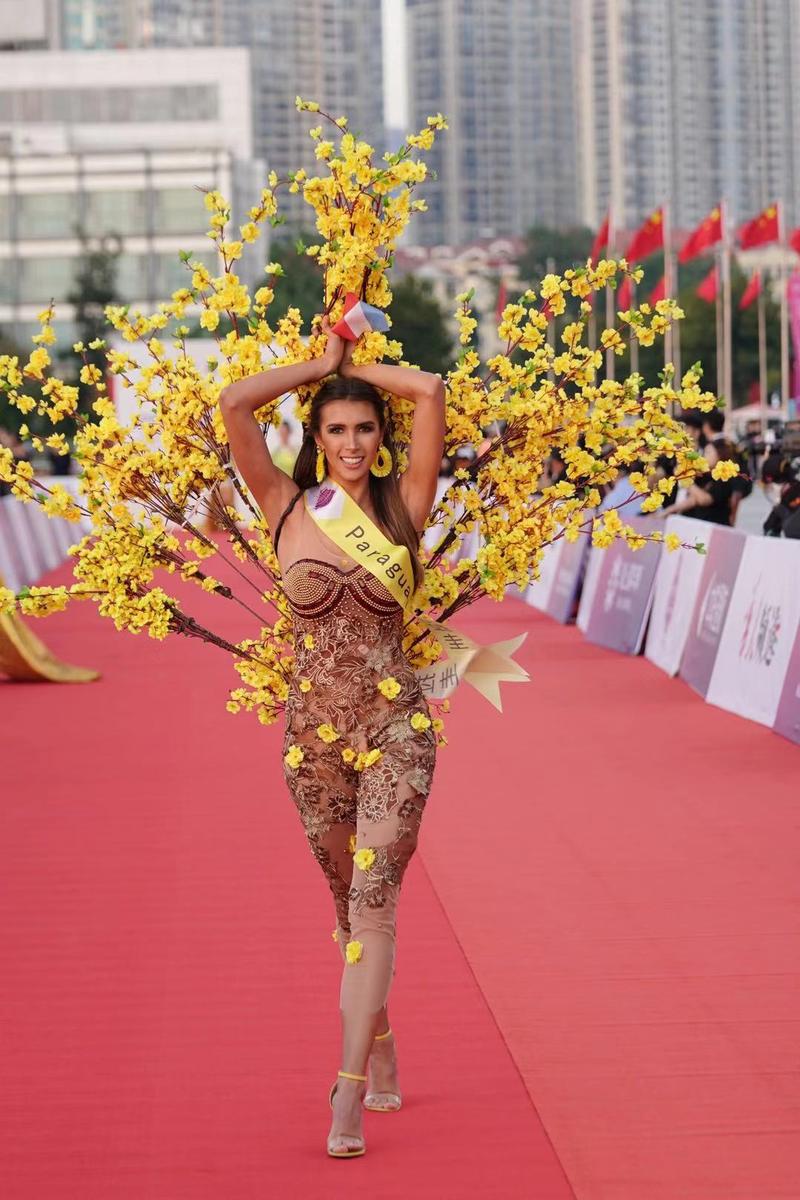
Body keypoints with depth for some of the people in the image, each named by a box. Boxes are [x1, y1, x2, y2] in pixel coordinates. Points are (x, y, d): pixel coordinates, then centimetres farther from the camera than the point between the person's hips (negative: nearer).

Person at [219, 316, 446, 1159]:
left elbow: (430, 392, -8)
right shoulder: (288, 509, 1)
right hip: (314, 733, 2)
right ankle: (381, 1058, 32)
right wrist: (322, 364, 2)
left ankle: (349, 1094, -16)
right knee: (350, 901, 14)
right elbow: (234, 404, -9)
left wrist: (357, 367, 6)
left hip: (395, 729, -2)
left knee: (373, 896, -13)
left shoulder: (402, 511, -1)